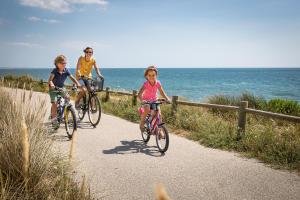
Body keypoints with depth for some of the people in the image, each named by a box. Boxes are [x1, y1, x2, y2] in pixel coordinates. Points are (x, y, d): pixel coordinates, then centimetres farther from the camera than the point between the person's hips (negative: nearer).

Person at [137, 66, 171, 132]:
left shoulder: (158, 83, -14)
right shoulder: (145, 84, -23)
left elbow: (162, 92, -9)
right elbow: (139, 94, -31)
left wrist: (167, 98, -26)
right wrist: (142, 100, -50)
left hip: (154, 100, 3)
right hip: (146, 101, -3)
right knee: (147, 109, -33)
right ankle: (142, 123, -11)